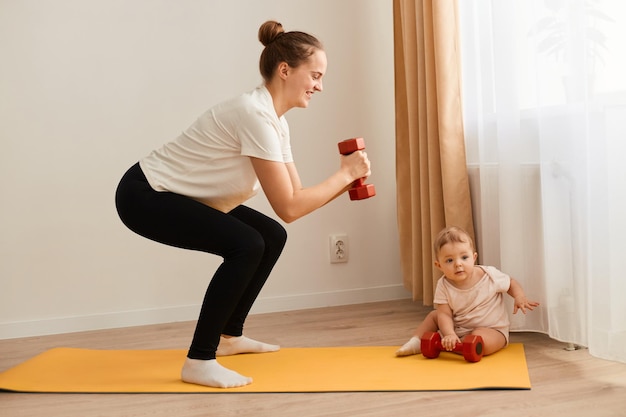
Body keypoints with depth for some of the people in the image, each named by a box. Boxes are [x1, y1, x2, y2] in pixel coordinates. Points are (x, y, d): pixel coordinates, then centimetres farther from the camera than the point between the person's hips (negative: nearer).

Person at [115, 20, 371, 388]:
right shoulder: (256, 113, -26)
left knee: (272, 237, 10)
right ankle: (199, 361, -12)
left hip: (176, 195, 10)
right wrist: (344, 173, -18)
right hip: (144, 195, -10)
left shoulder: (275, 120, 4)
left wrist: (347, 182, -5)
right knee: (246, 245, -24)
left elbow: (295, 195, 7)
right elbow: (288, 208, -26)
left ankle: (229, 336, 25)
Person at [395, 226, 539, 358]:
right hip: (459, 330, 4)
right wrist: (449, 334, -37)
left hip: (492, 329, -4)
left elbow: (511, 283, 2)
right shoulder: (444, 286, -13)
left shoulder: (490, 275, -17)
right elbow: (445, 314, -18)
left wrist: (519, 297, -20)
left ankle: (440, 343, -16)